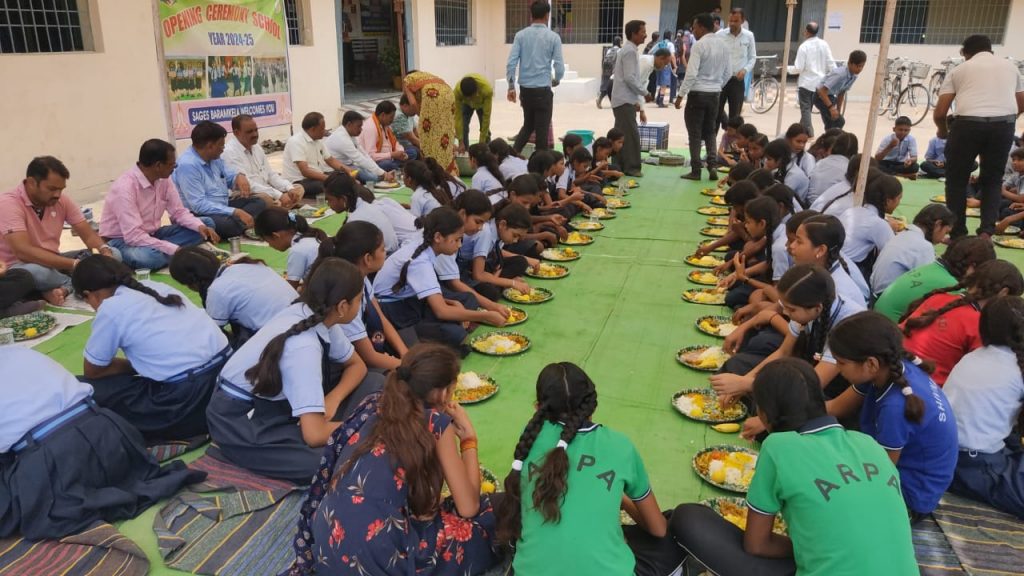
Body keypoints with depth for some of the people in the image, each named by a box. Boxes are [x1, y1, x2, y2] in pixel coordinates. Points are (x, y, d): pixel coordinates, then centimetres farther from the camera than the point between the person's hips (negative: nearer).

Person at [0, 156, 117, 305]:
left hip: (54, 262, 6)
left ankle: (63, 288, -22)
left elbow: (89, 234, -2)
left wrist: (105, 251, -26)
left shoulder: (62, 200, -2)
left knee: (113, 254, -9)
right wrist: (74, 264, -38)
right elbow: (23, 251, -32)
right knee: (35, 272, -42)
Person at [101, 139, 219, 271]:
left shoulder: (163, 180, -5)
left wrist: (200, 226, -20)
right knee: (147, 257, -43)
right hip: (122, 240, -8)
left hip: (151, 235, 8)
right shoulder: (124, 187, -27)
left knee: (207, 223, -5)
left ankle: (160, 251, -17)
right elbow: (133, 236, -32)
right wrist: (175, 250, -35)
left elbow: (178, 212, 1)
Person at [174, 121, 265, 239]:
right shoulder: (187, 165, -23)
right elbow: (199, 205, -29)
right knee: (227, 224, -39)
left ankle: (240, 223, -24)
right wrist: (236, 212, -32)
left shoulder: (214, 158, 5)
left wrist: (239, 177, -9)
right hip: (200, 215, -10)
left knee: (259, 203, 0)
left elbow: (229, 176, 19)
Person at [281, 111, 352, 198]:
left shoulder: (318, 140, 9)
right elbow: (305, 171, -26)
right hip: (300, 182, -9)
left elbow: (330, 160, 18)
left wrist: (346, 169, -3)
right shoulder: (296, 142, -17)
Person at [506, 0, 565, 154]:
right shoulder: (553, 37, -4)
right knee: (542, 128, 6)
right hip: (543, 90, -3)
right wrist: (556, 81, 16)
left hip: (525, 89, 4)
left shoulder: (521, 35, 2)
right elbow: (559, 67, -5)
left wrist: (511, 87, 4)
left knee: (528, 124, 21)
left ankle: (513, 153, 8)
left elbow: (511, 63, -4)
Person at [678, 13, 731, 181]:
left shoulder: (699, 45, -14)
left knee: (695, 133, 4)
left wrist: (680, 95, -13)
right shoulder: (723, 44, 5)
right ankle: (712, 165, 5)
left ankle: (696, 171, 7)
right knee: (710, 132, 17)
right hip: (714, 94, 6)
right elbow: (728, 73, 9)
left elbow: (691, 74, -19)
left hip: (698, 93, -6)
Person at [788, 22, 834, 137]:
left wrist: (787, 69, 4)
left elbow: (799, 68, -13)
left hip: (806, 82, -5)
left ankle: (809, 135, -8)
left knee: (805, 109, -1)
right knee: (808, 108, 17)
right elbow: (831, 64, 1)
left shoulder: (804, 46, -12)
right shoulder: (824, 44, 1)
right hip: (820, 82, 5)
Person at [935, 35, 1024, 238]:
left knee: (956, 180, 12)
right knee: (992, 180, 18)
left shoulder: (959, 70, 15)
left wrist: (943, 130, 26)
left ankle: (958, 234, 12)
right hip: (1004, 125, 3)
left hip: (968, 124, -2)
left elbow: (939, 112, 6)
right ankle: (987, 231, 4)